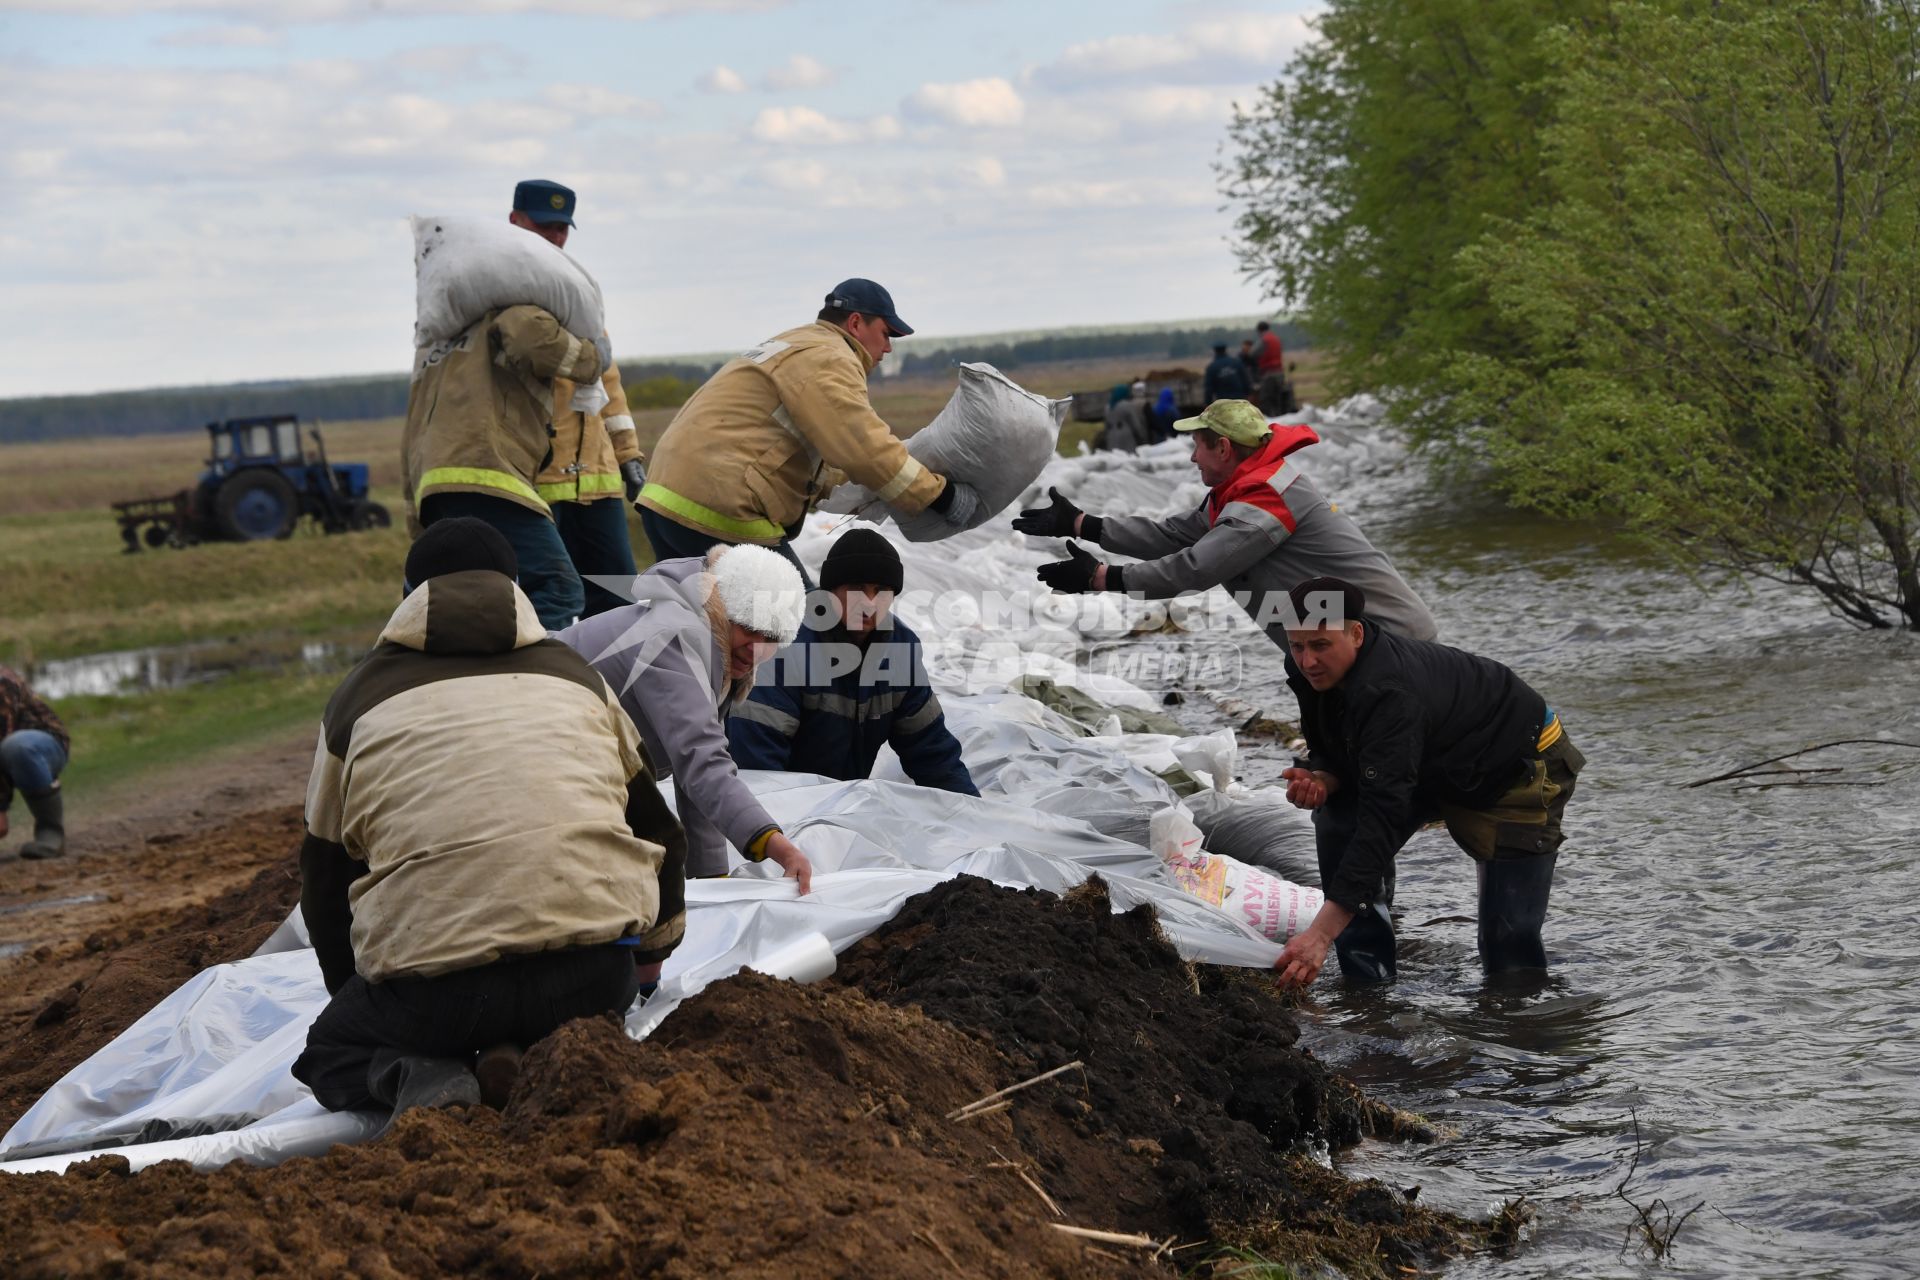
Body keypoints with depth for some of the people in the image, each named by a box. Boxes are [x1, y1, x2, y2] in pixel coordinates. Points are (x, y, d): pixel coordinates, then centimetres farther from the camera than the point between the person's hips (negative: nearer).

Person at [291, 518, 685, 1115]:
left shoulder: (360, 696, 16)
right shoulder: (574, 675, 21)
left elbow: (325, 875, 23)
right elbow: (657, 831, 28)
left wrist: (354, 993, 39)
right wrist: (651, 951, 45)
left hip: (432, 985, -2)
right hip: (598, 970, 2)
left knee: (328, 1055, 26)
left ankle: (415, 1077, -8)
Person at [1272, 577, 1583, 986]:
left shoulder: (1389, 694, -42)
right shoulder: (1313, 670, -16)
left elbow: (1383, 819, -47)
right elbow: (1332, 752, 1)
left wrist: (1320, 933, -53)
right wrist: (1320, 780, -28)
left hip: (1520, 768, -8)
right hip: (1436, 764, 8)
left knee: (1510, 939, -11)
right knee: (1337, 821, -16)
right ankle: (1368, 984, -8)